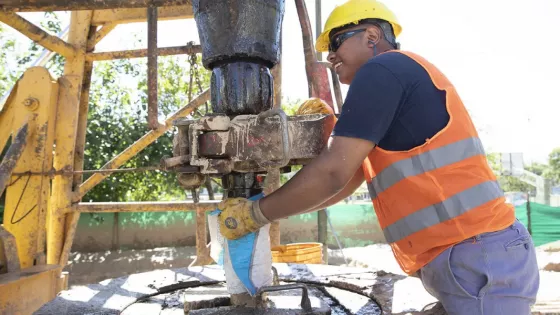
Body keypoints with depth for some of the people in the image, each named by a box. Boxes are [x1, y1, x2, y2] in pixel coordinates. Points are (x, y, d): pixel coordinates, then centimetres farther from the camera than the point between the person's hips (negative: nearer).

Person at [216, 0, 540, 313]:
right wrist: (268, 207, 13)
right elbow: (344, 184, 17)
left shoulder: (383, 69, -11)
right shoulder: (393, 92, 18)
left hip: (479, 259, -9)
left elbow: (332, 173, -19)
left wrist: (256, 213, -6)